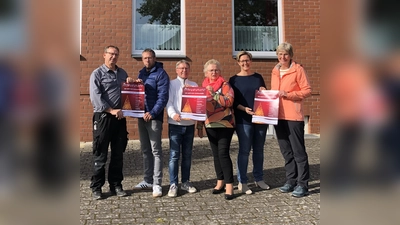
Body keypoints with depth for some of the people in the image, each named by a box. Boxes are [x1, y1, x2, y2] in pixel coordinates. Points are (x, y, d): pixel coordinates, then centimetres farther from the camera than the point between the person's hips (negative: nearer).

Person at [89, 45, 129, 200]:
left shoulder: (122, 73, 15)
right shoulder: (97, 74, -1)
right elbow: (95, 97, -12)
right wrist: (111, 110, -16)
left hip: (120, 118, 5)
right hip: (103, 117, -5)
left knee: (118, 153, 9)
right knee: (100, 154, 1)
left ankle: (116, 185, 20)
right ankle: (96, 187, 12)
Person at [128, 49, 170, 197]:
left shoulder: (161, 74, -6)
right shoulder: (141, 73, 15)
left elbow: (163, 97, -14)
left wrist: (152, 113, -23)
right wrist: (133, 83, 0)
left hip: (154, 117, -7)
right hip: (141, 115, 7)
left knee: (155, 150, -4)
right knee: (145, 150, 12)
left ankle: (157, 184, 1)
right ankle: (148, 180, 22)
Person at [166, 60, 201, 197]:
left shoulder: (194, 85, 13)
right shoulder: (172, 84, 3)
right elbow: (169, 102, -7)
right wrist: (173, 114, -25)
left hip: (190, 123, 4)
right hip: (175, 123, -3)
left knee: (187, 154, 10)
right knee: (174, 155, -3)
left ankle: (185, 182, 21)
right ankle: (173, 184, 4)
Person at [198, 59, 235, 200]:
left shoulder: (225, 85, -3)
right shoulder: (204, 86, 11)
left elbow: (229, 101, -18)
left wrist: (214, 94, -23)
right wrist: (200, 125, 13)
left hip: (225, 124, -5)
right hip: (210, 125, 5)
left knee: (223, 153, -11)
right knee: (216, 154, 9)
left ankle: (229, 185, -5)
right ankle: (220, 182, 20)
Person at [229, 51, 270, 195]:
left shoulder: (258, 77, 11)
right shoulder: (234, 80, 2)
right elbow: (233, 101, -3)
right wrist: (244, 108, -19)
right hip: (243, 120, -3)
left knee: (259, 150, 11)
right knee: (244, 150, -3)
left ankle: (259, 179, 23)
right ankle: (242, 182, 6)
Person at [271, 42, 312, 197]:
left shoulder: (298, 69, -3)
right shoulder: (275, 71, 15)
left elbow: (307, 91, -7)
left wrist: (288, 94, -17)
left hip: (293, 116, -6)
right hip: (278, 116, 6)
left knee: (298, 151, -1)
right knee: (286, 151, 12)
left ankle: (302, 184, 6)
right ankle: (291, 180, 23)